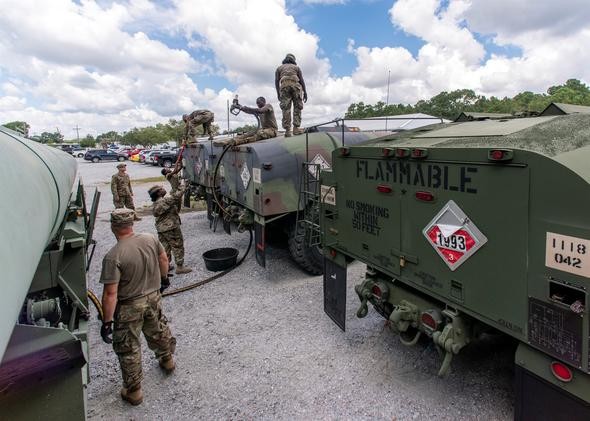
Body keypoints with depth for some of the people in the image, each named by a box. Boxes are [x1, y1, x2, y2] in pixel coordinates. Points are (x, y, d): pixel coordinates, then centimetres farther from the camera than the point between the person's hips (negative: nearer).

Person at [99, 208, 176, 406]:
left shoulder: (113, 257, -26)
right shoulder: (150, 239, -11)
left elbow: (110, 293, -24)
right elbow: (163, 259, 5)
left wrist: (107, 321, -15)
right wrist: (164, 277, 24)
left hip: (129, 307, -5)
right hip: (153, 298, 5)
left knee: (128, 349, 13)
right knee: (159, 331, 29)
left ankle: (133, 391, 27)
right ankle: (167, 360, 52)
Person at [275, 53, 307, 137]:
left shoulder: (279, 68, 25)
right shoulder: (296, 67, 24)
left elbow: (276, 81, 12)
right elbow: (302, 80, 13)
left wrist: (278, 93, 11)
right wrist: (305, 93, 11)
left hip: (284, 86, 1)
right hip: (295, 85, 0)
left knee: (286, 108, -4)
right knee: (297, 107, 3)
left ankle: (287, 130, -14)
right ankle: (296, 128, -11)